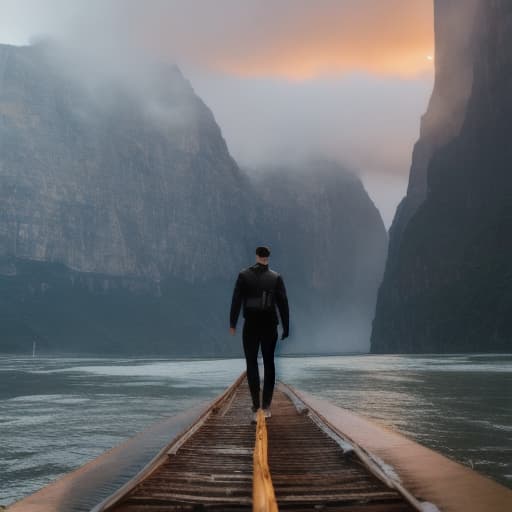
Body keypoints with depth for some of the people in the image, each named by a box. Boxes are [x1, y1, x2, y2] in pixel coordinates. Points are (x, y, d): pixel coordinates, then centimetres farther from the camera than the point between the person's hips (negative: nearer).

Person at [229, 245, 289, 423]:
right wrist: (286, 328, 3)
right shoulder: (276, 277, -1)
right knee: (268, 363, 14)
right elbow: (283, 303, -3)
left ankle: (256, 408, -6)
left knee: (252, 364, 5)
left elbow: (236, 300, -4)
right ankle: (266, 407, 13)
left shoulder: (244, 275, -3)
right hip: (270, 325, 1)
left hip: (250, 325, -1)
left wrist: (232, 323, 4)